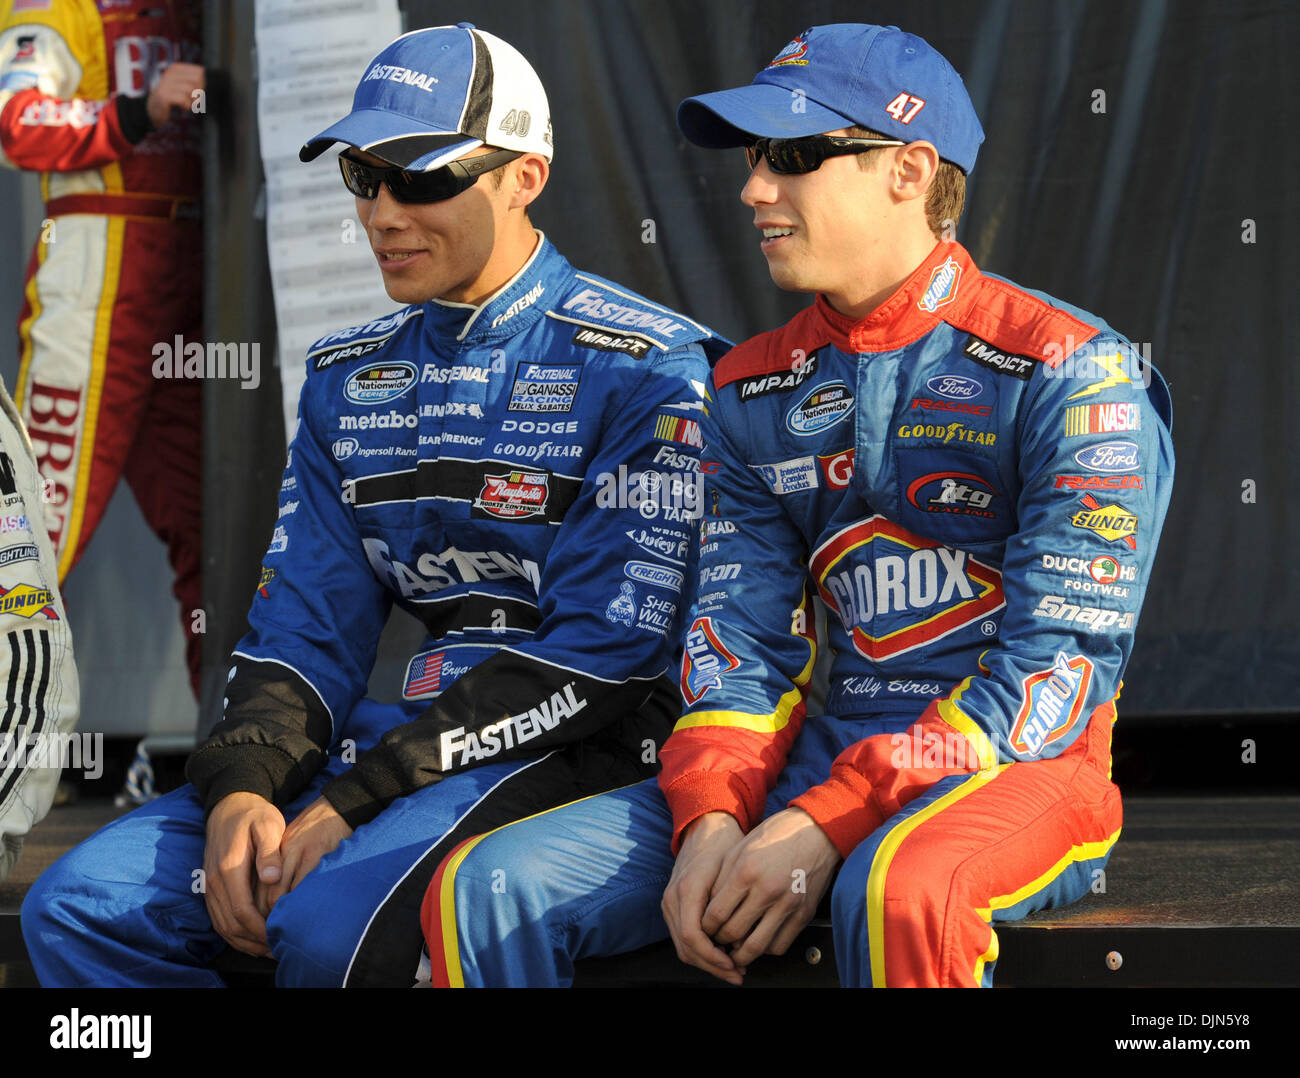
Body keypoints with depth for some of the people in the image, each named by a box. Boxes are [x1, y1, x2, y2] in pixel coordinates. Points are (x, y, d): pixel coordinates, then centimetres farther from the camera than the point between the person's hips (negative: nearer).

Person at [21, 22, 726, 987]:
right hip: (396, 741, 7)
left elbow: (605, 648, -14)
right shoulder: (346, 376, 16)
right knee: (80, 908, -10)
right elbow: (307, 624, 13)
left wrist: (354, 805, -18)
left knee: (332, 923, -33)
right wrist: (242, 787, -10)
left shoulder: (641, 367, -7)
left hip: (577, 748, -6)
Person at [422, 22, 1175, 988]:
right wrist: (709, 824, -13)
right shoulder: (753, 391, 13)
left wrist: (825, 830, -20)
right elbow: (738, 637, 9)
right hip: (821, 756, 5)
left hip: (1017, 768, -5)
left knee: (900, 890, -41)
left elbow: (1059, 664, -14)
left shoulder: (1066, 371, -7)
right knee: (487, 889, -13)